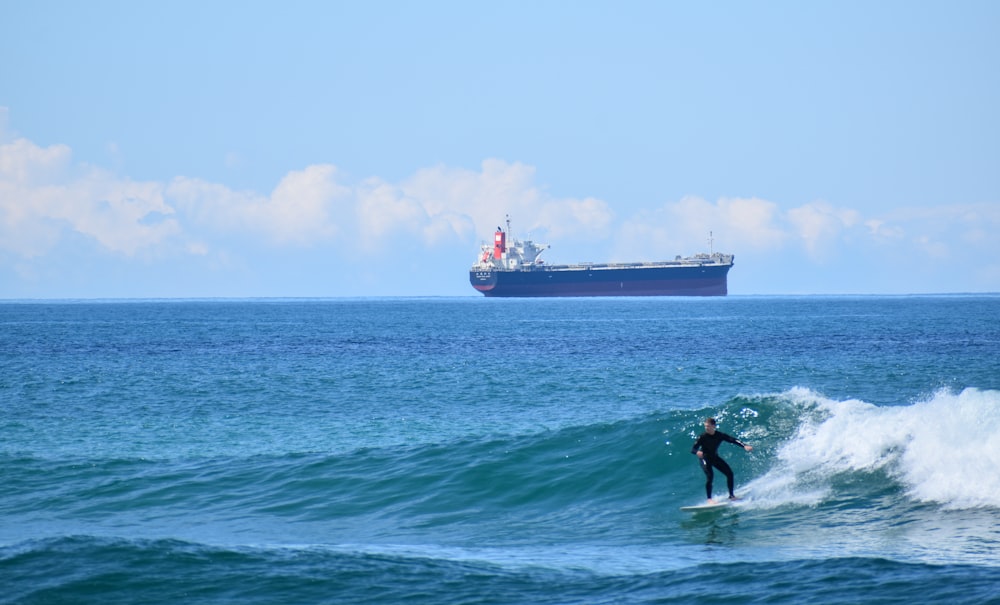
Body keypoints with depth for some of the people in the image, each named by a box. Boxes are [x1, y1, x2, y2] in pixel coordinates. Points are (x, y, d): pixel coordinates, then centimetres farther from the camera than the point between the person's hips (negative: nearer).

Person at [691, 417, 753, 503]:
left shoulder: (720, 435, -13)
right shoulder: (703, 437, -21)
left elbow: (732, 440, -16)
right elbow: (693, 449, -24)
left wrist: (744, 446, -30)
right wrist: (697, 452, -49)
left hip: (715, 457, 4)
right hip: (705, 458, -4)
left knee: (729, 473, -3)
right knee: (710, 476, -26)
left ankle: (731, 495, 12)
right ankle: (709, 499, -23)